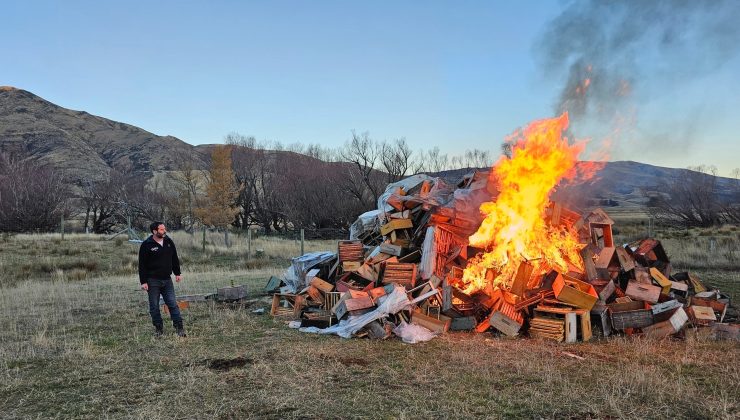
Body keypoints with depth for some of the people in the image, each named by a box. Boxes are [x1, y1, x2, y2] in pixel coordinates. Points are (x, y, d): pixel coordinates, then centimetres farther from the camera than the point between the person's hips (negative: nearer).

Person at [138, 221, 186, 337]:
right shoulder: (146, 245, -9)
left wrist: (177, 273, 14)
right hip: (153, 281, -3)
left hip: (167, 280, 3)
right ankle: (158, 328, 16)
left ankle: (179, 327, 4)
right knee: (154, 306, 5)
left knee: (173, 304, 1)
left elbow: (175, 259, 16)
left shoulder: (169, 242, 5)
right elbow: (142, 265, -8)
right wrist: (143, 282, -11)